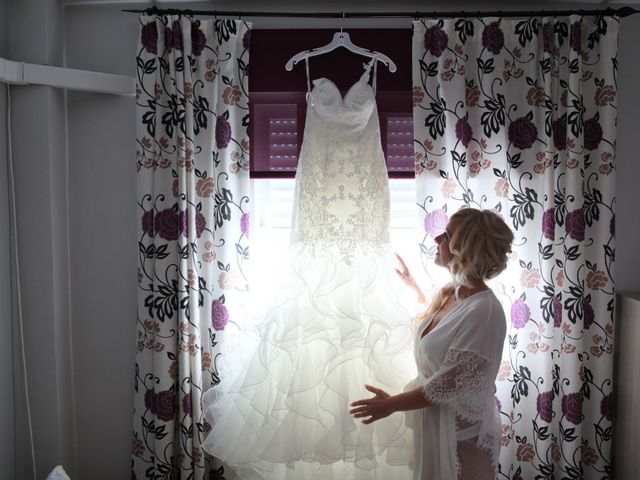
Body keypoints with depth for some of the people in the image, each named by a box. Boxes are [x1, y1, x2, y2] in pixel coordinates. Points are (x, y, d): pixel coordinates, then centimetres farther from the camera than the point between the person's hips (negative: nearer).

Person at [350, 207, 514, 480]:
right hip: (432, 418, 8)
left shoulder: (484, 312, -27)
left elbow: (450, 384, -25)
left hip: (461, 430, -8)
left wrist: (391, 404, -16)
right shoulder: (449, 292, -1)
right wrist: (412, 285, 24)